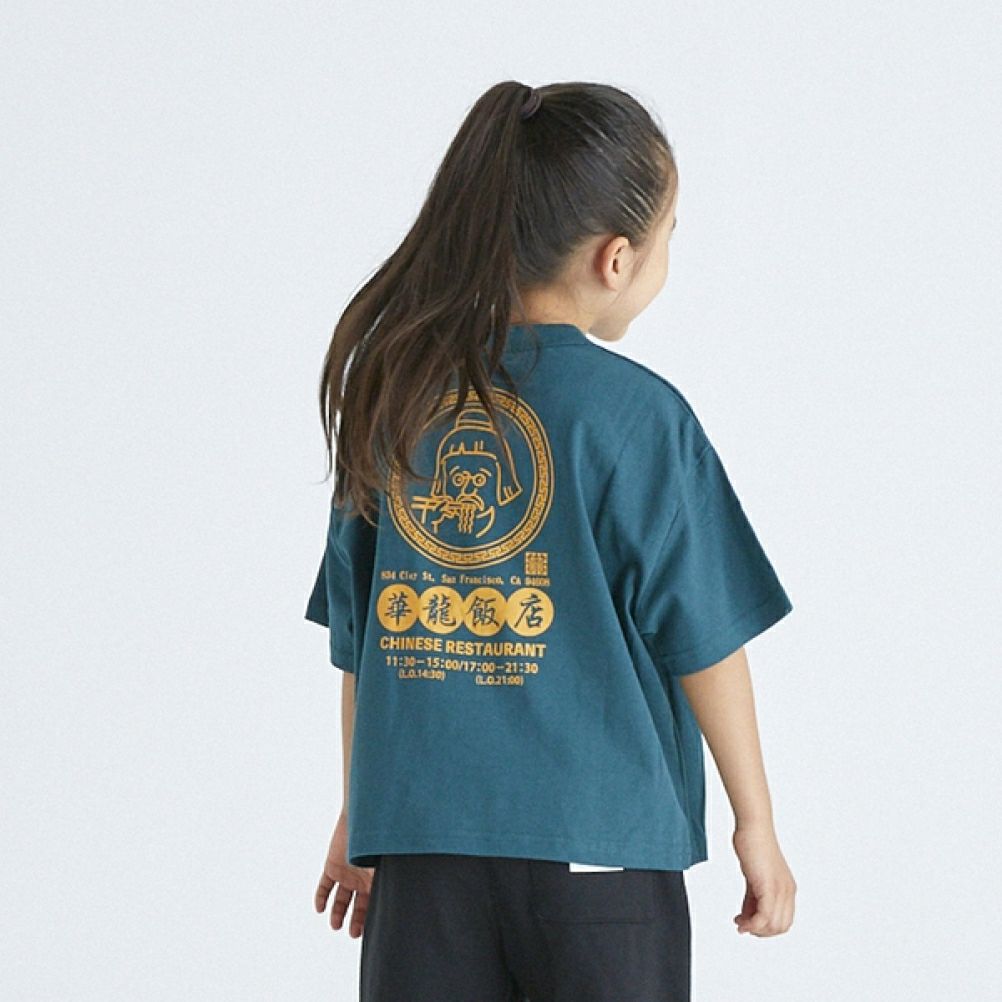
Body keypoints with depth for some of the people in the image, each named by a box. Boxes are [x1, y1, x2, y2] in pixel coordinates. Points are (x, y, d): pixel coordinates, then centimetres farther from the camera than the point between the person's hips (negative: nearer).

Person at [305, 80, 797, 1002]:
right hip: (598, 841, -4)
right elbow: (703, 639, -6)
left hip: (419, 836, 4)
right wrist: (757, 825, 5)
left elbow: (354, 635, 10)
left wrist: (359, 813, 21)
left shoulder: (394, 397, 4)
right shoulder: (636, 415, -9)